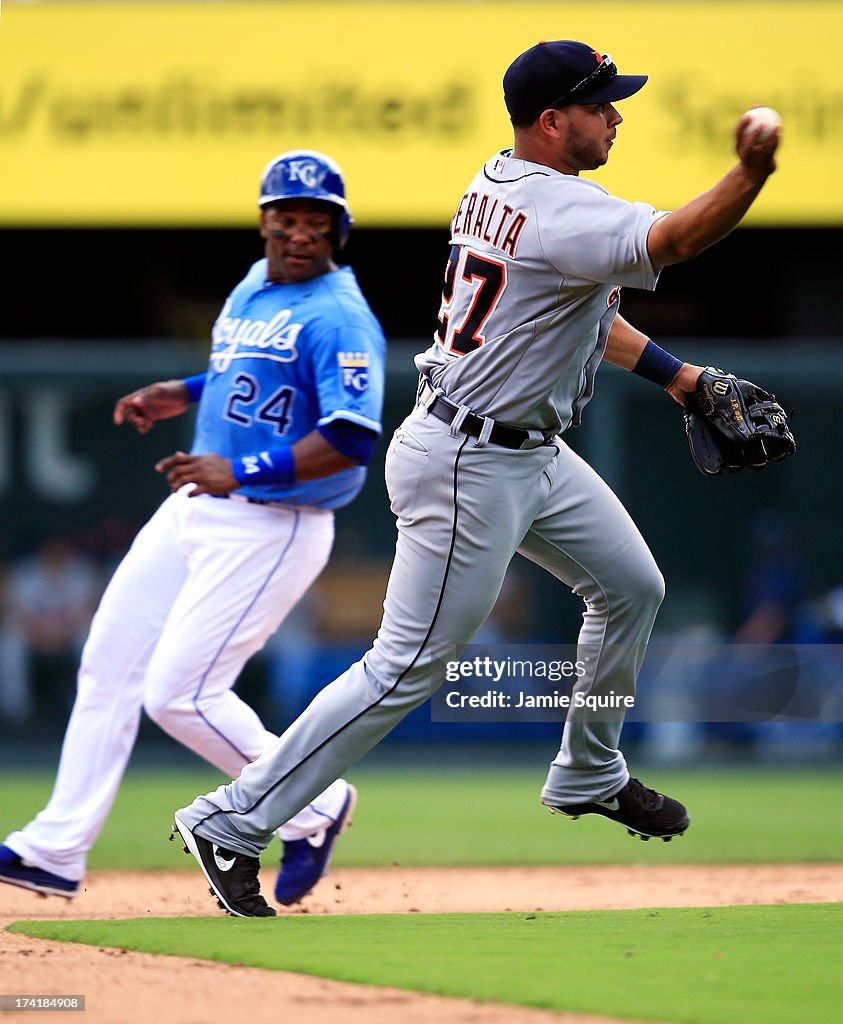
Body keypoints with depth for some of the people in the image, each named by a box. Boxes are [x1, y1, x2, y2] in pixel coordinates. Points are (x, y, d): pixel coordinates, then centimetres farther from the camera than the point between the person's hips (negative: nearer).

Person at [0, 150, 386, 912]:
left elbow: (354, 439, -27)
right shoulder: (253, 287, 11)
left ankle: (312, 803, 10)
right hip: (194, 507, 9)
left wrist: (243, 470, -32)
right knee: (107, 667, 5)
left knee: (178, 693, -11)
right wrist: (184, 393, 15)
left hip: (271, 529, -9)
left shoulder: (340, 318, -16)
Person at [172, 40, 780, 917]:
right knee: (407, 668, -7)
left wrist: (673, 374, 17)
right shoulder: (560, 210, -23)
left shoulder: (497, 181, 7)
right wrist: (751, 172, -56)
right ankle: (232, 822, -2)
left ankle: (588, 777, 37)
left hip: (533, 453, 11)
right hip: (470, 468, -11)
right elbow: (673, 241, -40)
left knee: (633, 587, 21)